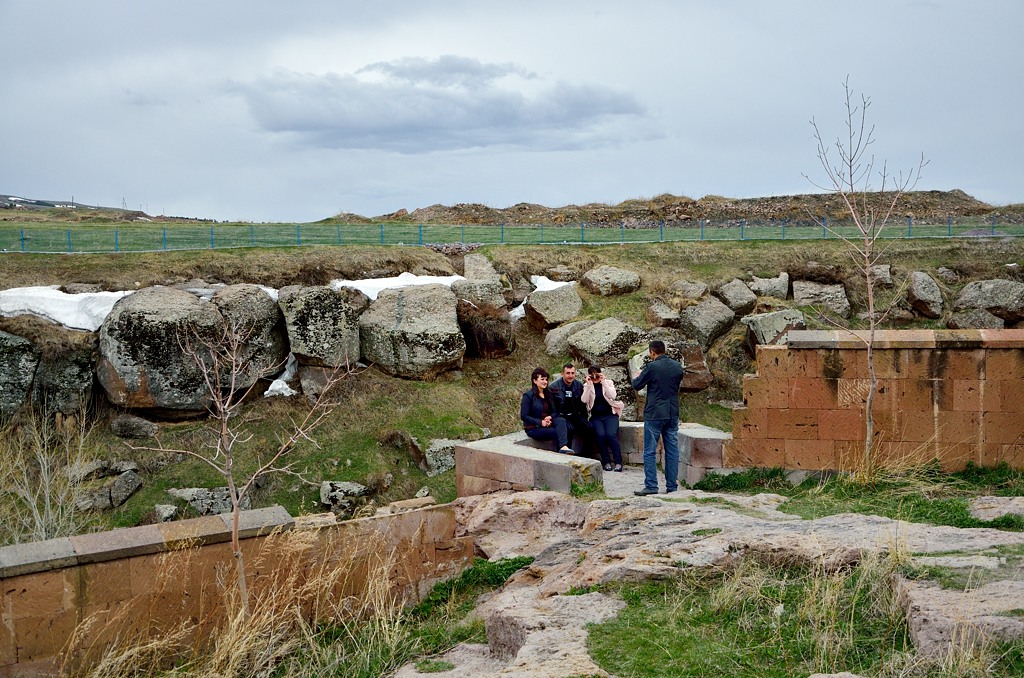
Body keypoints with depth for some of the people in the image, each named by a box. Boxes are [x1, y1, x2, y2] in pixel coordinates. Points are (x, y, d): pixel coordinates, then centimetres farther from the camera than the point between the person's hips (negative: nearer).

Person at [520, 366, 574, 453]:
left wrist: (550, 417, -11)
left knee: (561, 420, -28)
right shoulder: (528, 396, -7)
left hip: (548, 423, 6)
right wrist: (540, 422, -20)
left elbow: (554, 412, 14)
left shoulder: (548, 394, 14)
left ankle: (564, 447, -46)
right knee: (558, 432, -28)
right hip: (534, 428, -5)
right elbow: (523, 416, -12)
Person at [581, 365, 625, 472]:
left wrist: (603, 382, -14)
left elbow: (612, 396, -10)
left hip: (610, 415, 0)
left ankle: (618, 462, -19)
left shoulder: (608, 383, 9)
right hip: (596, 417, 0)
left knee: (611, 434, -27)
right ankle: (606, 462, -15)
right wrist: (588, 384, -13)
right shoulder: (587, 386, 10)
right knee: (600, 434, -28)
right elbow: (584, 400, -8)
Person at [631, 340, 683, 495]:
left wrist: (636, 376, 19)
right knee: (672, 450, 9)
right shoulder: (677, 366, 4)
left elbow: (637, 385, -4)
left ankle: (651, 486, -3)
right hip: (673, 414, 5)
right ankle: (672, 486, 11)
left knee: (649, 451, 1)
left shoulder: (652, 367, -13)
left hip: (654, 414, -5)